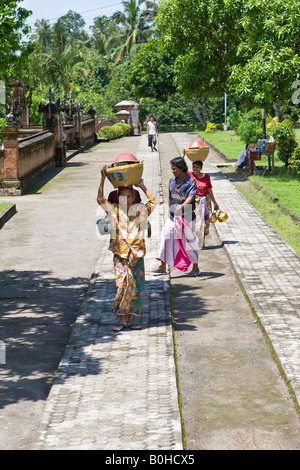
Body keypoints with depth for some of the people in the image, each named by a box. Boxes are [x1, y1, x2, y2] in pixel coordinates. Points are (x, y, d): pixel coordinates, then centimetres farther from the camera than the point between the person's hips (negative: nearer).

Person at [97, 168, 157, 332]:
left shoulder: (139, 210, 4)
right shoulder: (114, 210, 2)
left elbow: (153, 202, 3)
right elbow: (101, 199, -5)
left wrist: (142, 186, 4)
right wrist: (103, 178, -10)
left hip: (136, 254, 2)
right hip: (120, 254, -2)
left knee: (136, 286, 2)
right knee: (124, 284, -9)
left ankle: (131, 319, 11)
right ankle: (122, 318, 0)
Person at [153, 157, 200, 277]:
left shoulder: (191, 181, -11)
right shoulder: (172, 181, 9)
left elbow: (191, 197, -24)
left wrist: (182, 206, -41)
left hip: (186, 216, -6)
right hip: (173, 216, 6)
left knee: (189, 240, 2)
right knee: (166, 236, -1)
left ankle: (195, 268, 14)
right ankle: (163, 266, 5)